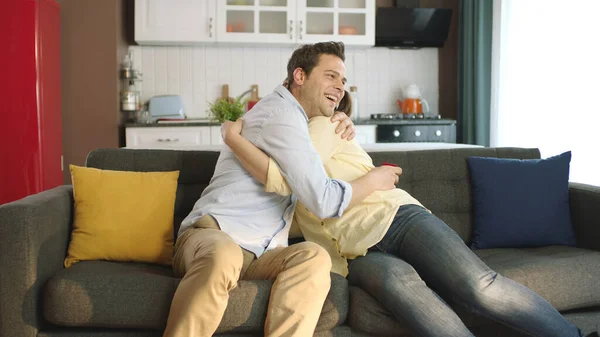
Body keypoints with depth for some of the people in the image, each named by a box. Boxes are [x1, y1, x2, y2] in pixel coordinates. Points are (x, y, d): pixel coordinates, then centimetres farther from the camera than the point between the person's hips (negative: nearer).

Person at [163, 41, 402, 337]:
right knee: (224, 256, -44)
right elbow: (324, 200, -16)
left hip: (258, 255, 8)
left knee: (315, 257, -25)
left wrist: (342, 126, 17)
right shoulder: (282, 112, -9)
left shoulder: (292, 116, 21)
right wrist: (374, 181, 1)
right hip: (214, 233, -8)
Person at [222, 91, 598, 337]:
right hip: (360, 257, 3)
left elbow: (286, 178, -13)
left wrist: (235, 137, -6)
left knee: (479, 285, -30)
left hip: (397, 217, -3)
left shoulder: (322, 125, 4)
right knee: (398, 280, -36)